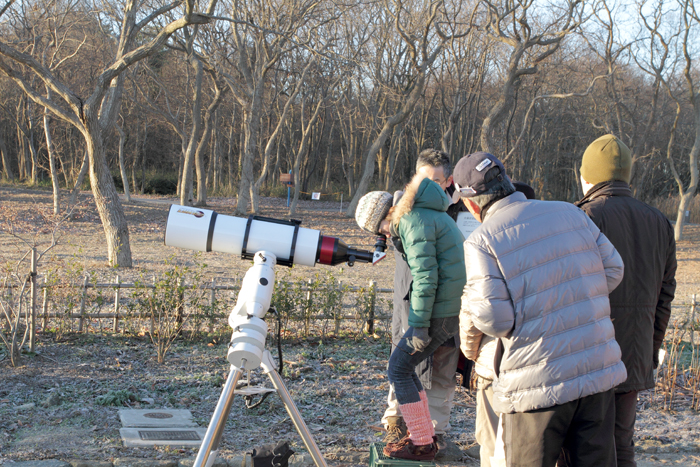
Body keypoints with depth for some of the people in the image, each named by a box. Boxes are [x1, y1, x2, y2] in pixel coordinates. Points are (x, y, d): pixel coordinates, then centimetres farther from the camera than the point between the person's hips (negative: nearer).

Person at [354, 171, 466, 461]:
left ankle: (422, 445, 6)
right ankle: (424, 434, 22)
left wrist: (419, 326, -18)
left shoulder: (414, 221, -15)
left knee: (399, 369, 0)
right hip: (455, 306, 10)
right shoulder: (429, 213, 17)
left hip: (442, 311, -10)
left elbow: (425, 277, -21)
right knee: (404, 366, 15)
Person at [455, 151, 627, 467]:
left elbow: (494, 319, -15)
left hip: (539, 386, -4)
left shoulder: (482, 241, -10)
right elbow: (613, 270, 9)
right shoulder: (569, 213, 5)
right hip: (598, 373, 5)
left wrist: (469, 298, 5)